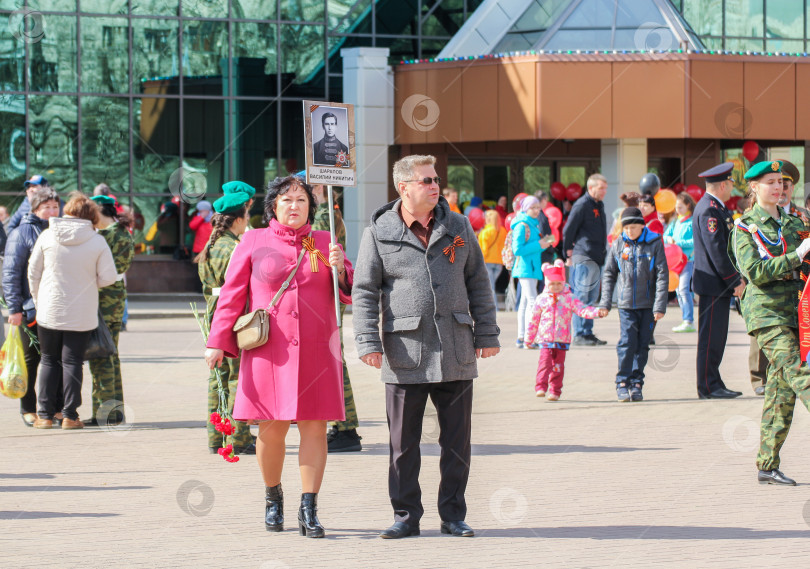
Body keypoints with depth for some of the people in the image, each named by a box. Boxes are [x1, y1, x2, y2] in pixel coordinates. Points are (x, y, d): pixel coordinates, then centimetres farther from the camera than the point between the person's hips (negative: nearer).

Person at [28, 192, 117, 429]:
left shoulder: (47, 236, -4)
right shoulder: (97, 241, -7)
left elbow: (33, 272, 2)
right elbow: (108, 277, -7)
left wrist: (38, 301, 15)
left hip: (49, 312, 1)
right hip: (81, 315, -1)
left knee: (49, 361, 11)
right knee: (72, 362, 5)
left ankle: (45, 415, 8)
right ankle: (69, 415, 2)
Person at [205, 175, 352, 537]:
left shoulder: (324, 242, 12)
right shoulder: (253, 243, 7)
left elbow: (349, 293, 11)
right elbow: (231, 294, 5)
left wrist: (340, 268, -10)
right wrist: (217, 341, -1)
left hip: (316, 352, 1)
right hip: (269, 351, -1)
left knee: (314, 426, -4)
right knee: (272, 428, 0)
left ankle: (308, 511, -2)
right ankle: (273, 497, 24)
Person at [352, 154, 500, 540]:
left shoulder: (457, 228, 10)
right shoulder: (379, 233, 1)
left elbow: (478, 283, 14)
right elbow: (364, 291, 1)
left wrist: (486, 334, 9)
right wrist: (368, 342, -7)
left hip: (456, 354, 2)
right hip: (405, 353, -2)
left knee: (457, 439, 5)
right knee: (403, 442, 3)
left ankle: (453, 515, 15)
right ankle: (406, 515, 13)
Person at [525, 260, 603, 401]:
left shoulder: (569, 299, 5)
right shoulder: (542, 299, 6)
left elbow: (582, 310, -3)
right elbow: (534, 319, 11)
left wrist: (596, 312, -21)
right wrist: (529, 338, 15)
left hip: (562, 339, 1)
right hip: (545, 338, -1)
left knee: (558, 365, 3)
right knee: (545, 361, -15)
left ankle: (555, 391, 9)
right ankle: (541, 387, -16)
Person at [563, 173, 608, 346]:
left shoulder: (599, 205, 17)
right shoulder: (582, 205, -10)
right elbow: (568, 231, -9)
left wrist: (603, 253, 18)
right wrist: (569, 253, -6)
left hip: (597, 259, 9)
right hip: (584, 259, -9)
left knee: (592, 298, 12)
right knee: (581, 297, -7)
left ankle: (588, 333, 17)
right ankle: (579, 335, -5)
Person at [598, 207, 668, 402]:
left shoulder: (654, 244, -2)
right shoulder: (618, 245, 3)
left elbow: (662, 275, -3)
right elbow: (609, 275, 11)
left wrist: (660, 306, -9)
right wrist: (605, 303, 5)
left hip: (648, 305, 0)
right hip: (626, 304, 0)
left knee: (642, 345, 4)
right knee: (627, 342, -10)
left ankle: (636, 383, 12)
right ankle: (622, 382, -1)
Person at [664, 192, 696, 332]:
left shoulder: (693, 221, -7)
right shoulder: (675, 222, 15)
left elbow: (696, 241, -14)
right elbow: (665, 235, 18)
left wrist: (680, 243, -17)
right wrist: (669, 238, -4)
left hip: (688, 258, -8)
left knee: (684, 288, -17)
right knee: (679, 290, 9)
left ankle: (689, 322, -19)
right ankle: (685, 319, 16)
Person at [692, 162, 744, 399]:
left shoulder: (717, 208, 17)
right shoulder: (708, 210, -16)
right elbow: (716, 250, -21)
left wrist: (736, 279, 17)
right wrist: (735, 281, -18)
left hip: (719, 284, 10)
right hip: (713, 284, -10)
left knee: (716, 337, 12)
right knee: (711, 337, -6)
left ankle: (713, 384, 17)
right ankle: (708, 386, -2)